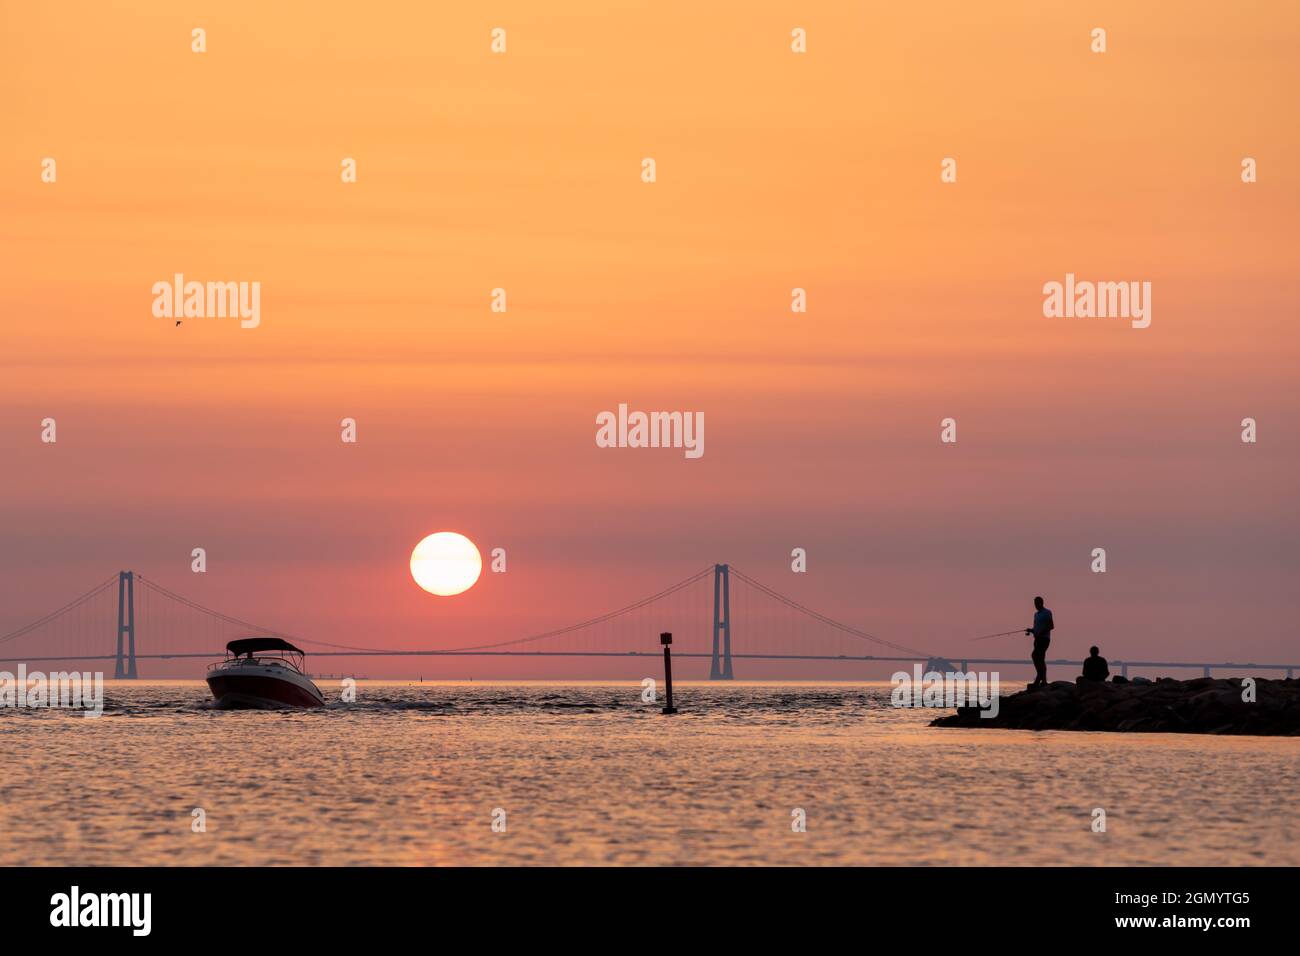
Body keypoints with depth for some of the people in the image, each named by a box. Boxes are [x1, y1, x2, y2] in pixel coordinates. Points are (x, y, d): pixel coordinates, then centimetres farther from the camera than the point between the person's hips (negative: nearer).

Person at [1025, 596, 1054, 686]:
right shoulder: (1036, 614, 20)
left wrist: (1041, 633, -20)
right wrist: (1031, 630, 5)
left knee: (1036, 656, -19)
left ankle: (1038, 680, -20)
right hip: (1038, 639, 9)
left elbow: (1051, 626, -13)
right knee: (1040, 659, 6)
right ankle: (1043, 680, 7)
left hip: (1044, 638, -9)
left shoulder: (1047, 613, -6)